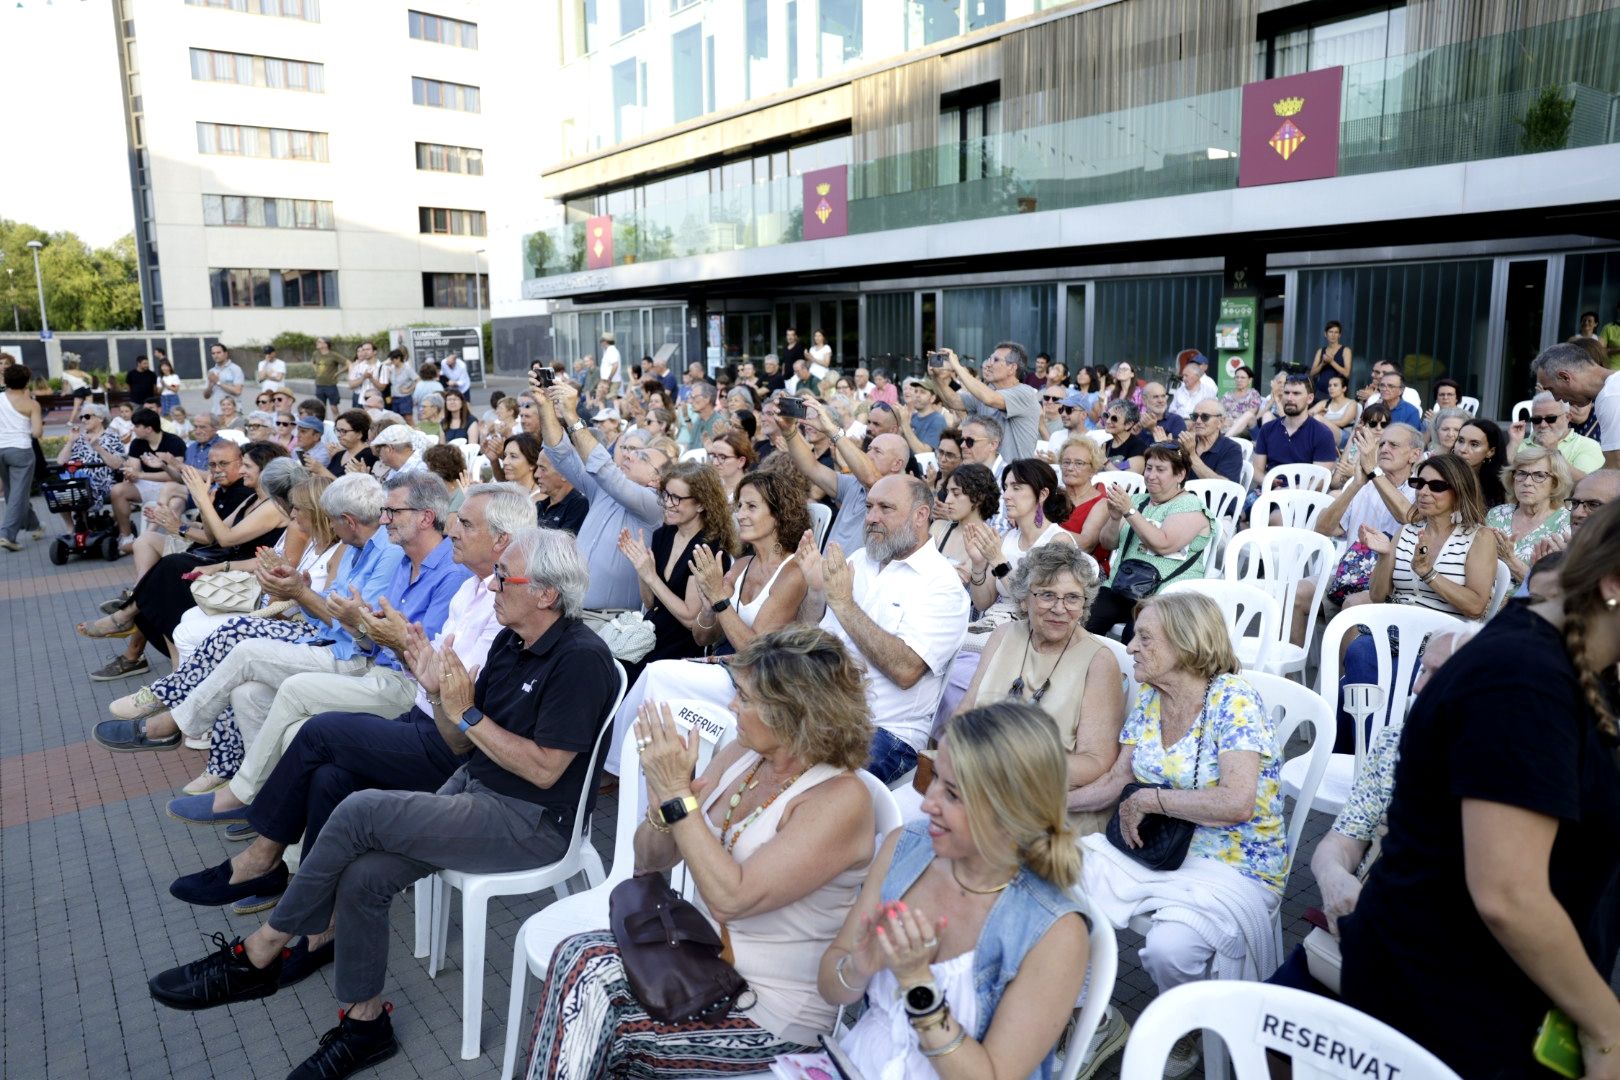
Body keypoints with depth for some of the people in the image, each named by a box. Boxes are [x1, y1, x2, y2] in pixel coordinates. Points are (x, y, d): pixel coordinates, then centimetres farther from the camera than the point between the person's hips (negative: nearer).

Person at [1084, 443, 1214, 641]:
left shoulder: (1190, 505, 1)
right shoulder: (1139, 501, 20)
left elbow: (1163, 545, -15)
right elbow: (1108, 544, 16)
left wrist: (1130, 511, -15)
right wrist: (1115, 518, -3)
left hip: (1166, 597, -5)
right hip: (1120, 589, 5)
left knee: (1134, 635, -33)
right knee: (1082, 621, -22)